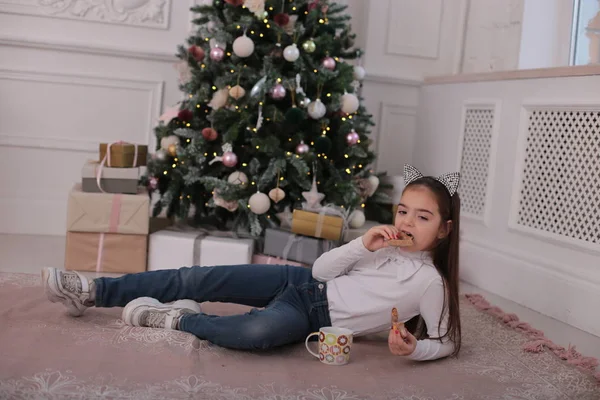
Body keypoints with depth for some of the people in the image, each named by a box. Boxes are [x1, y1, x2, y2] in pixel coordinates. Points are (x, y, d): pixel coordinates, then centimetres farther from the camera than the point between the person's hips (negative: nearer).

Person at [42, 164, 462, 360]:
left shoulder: (431, 283, -9)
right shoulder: (387, 244, 6)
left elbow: (446, 342, -5)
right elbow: (320, 270, 4)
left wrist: (412, 348, -26)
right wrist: (361, 245, -13)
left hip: (314, 319, -5)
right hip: (303, 283, 5)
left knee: (258, 331, -40)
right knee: (203, 278, -10)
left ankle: (180, 318, -14)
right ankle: (93, 291, -4)